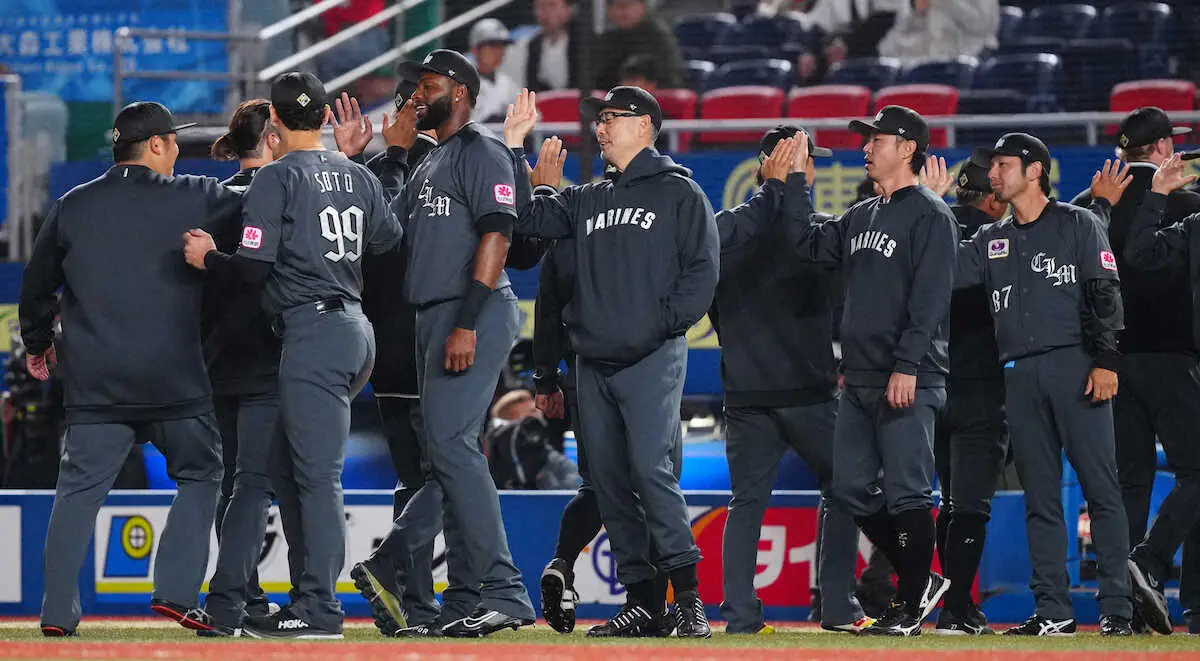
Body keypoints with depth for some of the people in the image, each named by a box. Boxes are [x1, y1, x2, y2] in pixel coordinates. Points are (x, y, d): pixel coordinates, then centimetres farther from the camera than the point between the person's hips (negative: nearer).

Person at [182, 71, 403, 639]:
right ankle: (308, 593, 15)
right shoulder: (357, 176, 13)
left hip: (312, 330, -8)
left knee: (317, 471, -10)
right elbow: (390, 240, 22)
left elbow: (254, 266, -11)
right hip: (356, 330, 8)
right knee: (285, 465, 15)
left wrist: (207, 258, 8)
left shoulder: (276, 178, -7)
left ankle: (319, 609, -13)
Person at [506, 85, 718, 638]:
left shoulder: (678, 193, 4)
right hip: (593, 363, 7)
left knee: (651, 468, -18)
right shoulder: (587, 200, 21)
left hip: (652, 359, -7)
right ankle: (642, 600, 7)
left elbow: (702, 270, -3)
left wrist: (665, 323, -12)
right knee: (608, 480, 4)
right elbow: (529, 216, 10)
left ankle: (689, 595, -17)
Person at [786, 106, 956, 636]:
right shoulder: (860, 218, 19)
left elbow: (930, 298, -14)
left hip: (909, 383, -9)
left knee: (905, 492, -8)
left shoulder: (930, 215, -6)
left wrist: (907, 366, -21)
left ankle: (911, 605, -2)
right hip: (859, 382, 9)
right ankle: (919, 582, 18)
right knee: (851, 489, 7)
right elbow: (809, 245, 21)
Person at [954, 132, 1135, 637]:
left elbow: (1105, 294, -1)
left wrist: (1105, 360, -11)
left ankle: (1117, 608, -8)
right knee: (1040, 497, 4)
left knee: (1101, 488, -7)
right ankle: (1052, 611, 7)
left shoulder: (1079, 225, 6)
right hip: (1020, 376, 5)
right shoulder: (990, 241, 19)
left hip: (1076, 367, -5)